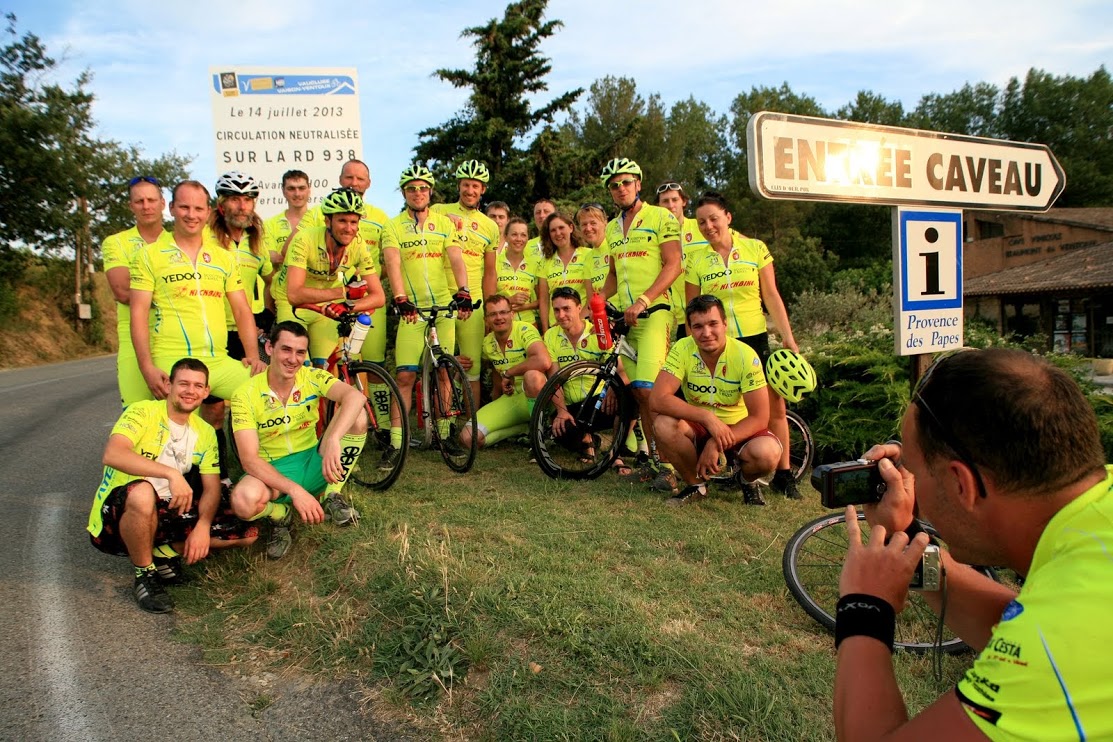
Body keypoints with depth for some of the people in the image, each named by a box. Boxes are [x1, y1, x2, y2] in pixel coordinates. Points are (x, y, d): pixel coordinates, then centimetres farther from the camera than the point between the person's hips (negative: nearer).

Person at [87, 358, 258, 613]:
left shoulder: (204, 432, 5)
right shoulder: (143, 411, -12)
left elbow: (211, 488, 1)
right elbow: (112, 454, -31)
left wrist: (203, 526, -18)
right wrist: (171, 473, -41)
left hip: (165, 514, 5)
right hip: (116, 515, -5)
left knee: (248, 532, -7)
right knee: (142, 493, -42)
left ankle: (164, 552, 6)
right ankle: (144, 575, -16)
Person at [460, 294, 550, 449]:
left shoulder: (525, 330, -15)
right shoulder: (487, 343, 5)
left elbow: (544, 361, -35)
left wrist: (508, 373, -23)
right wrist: (501, 385, 8)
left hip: (534, 396, -5)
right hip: (509, 398, 6)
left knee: (532, 376, -41)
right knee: (468, 437, -14)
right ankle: (524, 428, 2)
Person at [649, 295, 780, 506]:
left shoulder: (745, 356, -20)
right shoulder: (682, 350, -16)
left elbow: (759, 417, -20)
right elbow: (657, 399, -27)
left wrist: (717, 444, -31)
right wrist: (707, 417, -36)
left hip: (738, 429, -1)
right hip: (698, 428, 2)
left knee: (767, 453, -33)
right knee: (664, 425, -30)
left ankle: (748, 482, 6)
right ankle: (696, 484, -3)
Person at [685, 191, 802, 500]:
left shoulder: (755, 248, 2)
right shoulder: (695, 258, 3)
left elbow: (771, 295, 3)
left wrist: (787, 336, -2)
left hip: (754, 338, 0)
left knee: (774, 406, -5)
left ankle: (783, 475, 7)